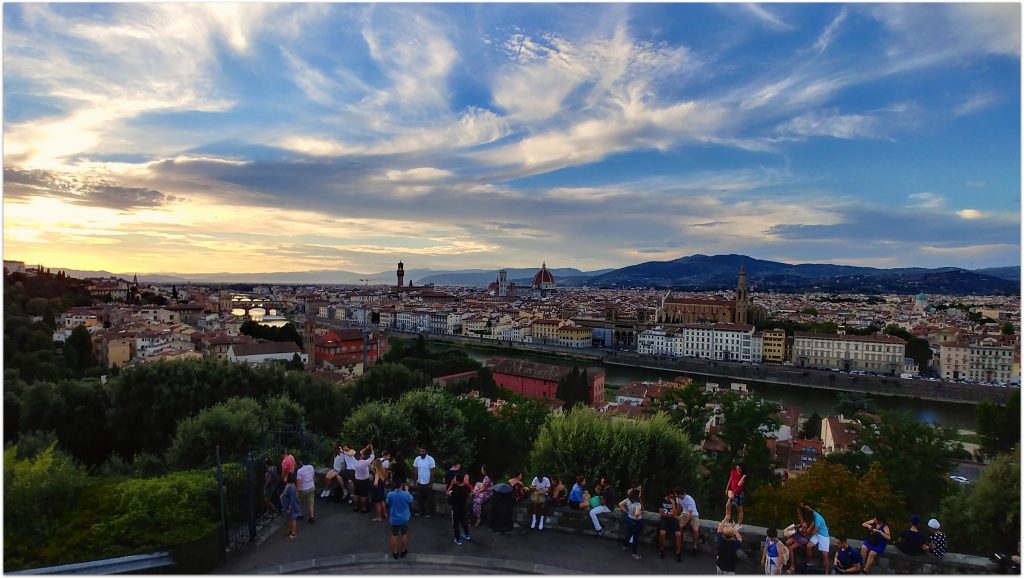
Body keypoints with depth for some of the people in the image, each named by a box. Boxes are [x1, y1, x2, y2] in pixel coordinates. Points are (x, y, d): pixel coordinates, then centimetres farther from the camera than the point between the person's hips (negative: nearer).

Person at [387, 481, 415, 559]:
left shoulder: (390, 495, -21)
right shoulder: (406, 494, -21)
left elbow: (387, 503, 1)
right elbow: (411, 500, 1)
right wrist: (407, 491, 10)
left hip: (394, 519, 0)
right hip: (404, 519, 0)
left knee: (394, 535, 16)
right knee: (404, 534, 18)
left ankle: (395, 553, 25)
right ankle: (404, 551, 31)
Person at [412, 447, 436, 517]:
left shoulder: (430, 459, -14)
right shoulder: (417, 459, -2)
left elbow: (432, 472, -10)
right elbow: (416, 471, 5)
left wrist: (430, 483, -10)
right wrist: (416, 481, 2)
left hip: (427, 483, -4)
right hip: (419, 482, 4)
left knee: (429, 498, 7)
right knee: (420, 498, 13)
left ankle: (429, 511, 19)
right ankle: (421, 510, 28)